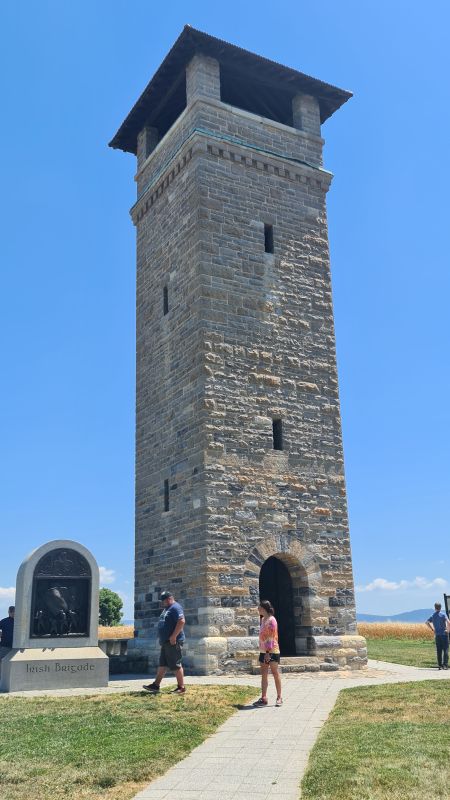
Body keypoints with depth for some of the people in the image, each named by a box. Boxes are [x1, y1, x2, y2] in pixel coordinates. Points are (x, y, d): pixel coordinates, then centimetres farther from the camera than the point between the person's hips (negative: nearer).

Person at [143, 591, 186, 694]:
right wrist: (162, 638, 21)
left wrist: (174, 636, -25)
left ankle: (181, 687, 1)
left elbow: (181, 621, -25)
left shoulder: (175, 607, -13)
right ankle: (156, 685, 18)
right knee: (162, 664, 13)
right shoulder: (167, 608, 19)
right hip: (165, 642, 10)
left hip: (173, 642, -10)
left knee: (175, 665, -6)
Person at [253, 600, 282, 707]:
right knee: (263, 675, 8)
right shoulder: (263, 619, 13)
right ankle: (263, 698, 11)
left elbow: (271, 637, -18)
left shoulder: (271, 620, -14)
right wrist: (263, 652, 16)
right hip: (263, 651, 9)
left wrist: (268, 652, -22)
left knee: (275, 673, 0)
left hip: (272, 651, -9)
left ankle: (279, 698, 8)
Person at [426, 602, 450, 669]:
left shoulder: (433, 616, 7)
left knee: (439, 651, 7)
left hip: (437, 635, 3)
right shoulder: (443, 614, -6)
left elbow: (427, 622, 8)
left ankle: (440, 665, 7)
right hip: (444, 634, -3)